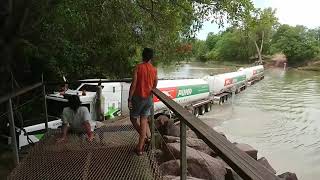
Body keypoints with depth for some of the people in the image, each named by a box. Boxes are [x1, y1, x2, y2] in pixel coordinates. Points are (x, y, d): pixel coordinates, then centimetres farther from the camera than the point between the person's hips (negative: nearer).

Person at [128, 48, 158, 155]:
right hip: (148, 98, 4)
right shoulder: (154, 70, 1)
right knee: (143, 121, 9)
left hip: (138, 98, -4)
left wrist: (129, 99, -11)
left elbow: (133, 84, -15)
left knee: (133, 119, 17)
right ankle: (140, 148, 11)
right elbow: (154, 86, 9)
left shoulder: (138, 67, -11)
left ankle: (146, 137, 16)